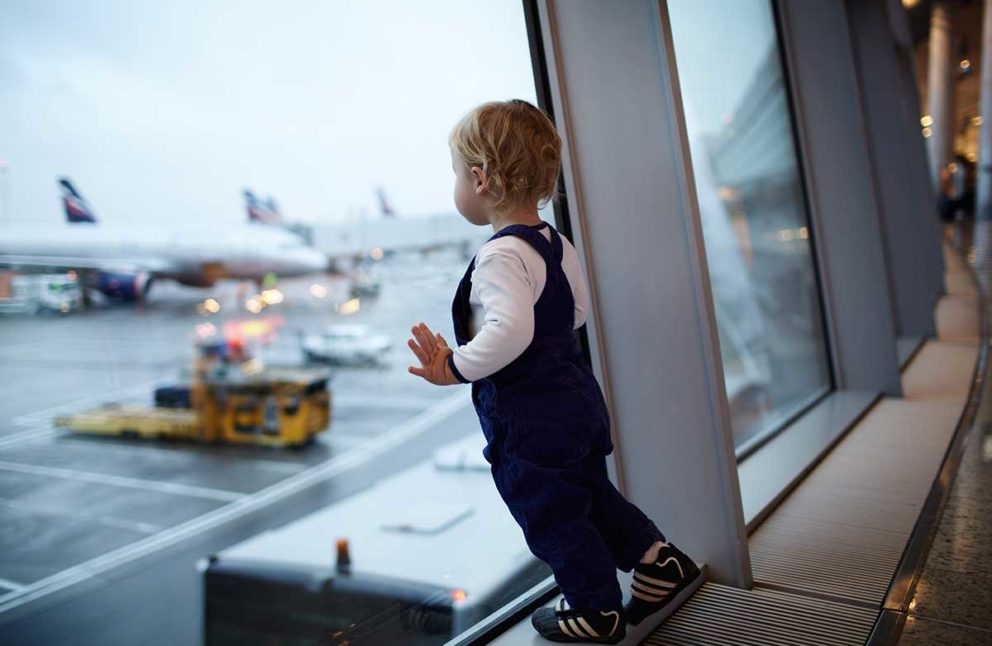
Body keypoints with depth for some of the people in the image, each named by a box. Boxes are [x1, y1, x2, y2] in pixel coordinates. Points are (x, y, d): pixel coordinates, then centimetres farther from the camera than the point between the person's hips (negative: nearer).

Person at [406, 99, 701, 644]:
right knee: (589, 493, 26)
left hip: (527, 420, -9)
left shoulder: (499, 256, -24)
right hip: (574, 397, 9)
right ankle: (658, 560, 32)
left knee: (553, 517, 11)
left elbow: (511, 330, -37)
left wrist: (455, 368, -27)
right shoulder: (555, 243, 4)